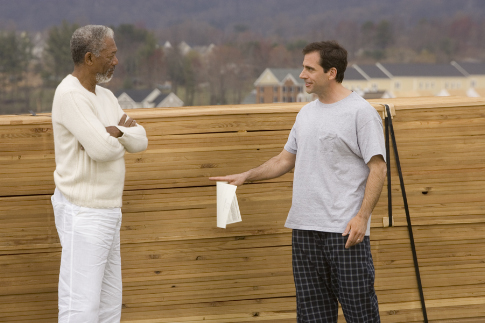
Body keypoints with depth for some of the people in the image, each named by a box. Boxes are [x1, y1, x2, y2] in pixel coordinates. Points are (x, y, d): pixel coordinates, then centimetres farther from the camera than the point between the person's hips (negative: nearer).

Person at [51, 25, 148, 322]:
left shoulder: (106, 97, 12)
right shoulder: (70, 95, -18)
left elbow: (140, 141, 5)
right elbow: (102, 149, -26)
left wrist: (115, 132, -15)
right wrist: (122, 132, -4)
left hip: (106, 211, 10)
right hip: (83, 216, -10)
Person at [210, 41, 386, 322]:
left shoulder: (360, 112, -8)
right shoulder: (307, 113, 16)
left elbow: (378, 167, -12)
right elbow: (286, 159, 25)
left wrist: (362, 216, -21)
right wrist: (246, 176, 14)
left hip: (345, 230, -8)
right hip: (305, 228, 8)